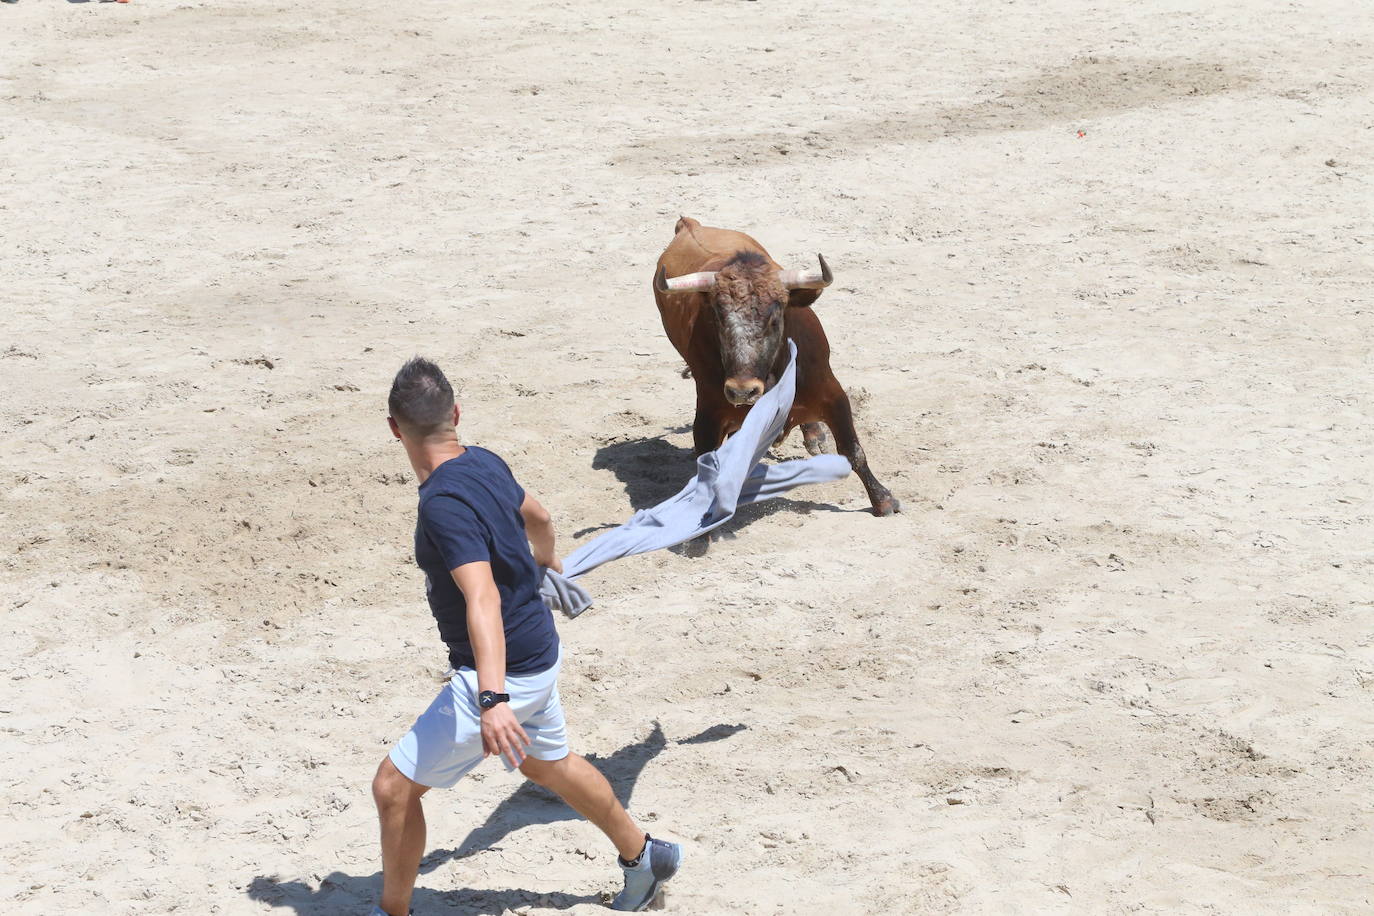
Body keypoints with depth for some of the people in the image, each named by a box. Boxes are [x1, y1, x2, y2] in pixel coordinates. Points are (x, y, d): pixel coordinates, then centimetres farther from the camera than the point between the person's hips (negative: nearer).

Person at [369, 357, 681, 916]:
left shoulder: (443, 503, -27)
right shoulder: (485, 463, 0)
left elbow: (483, 599, -40)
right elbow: (536, 516, 22)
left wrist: (491, 699, -50)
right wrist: (546, 560, 46)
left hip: (504, 673, -10)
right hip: (538, 650, 10)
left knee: (394, 785, -2)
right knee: (547, 763, 32)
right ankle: (644, 856, 48)